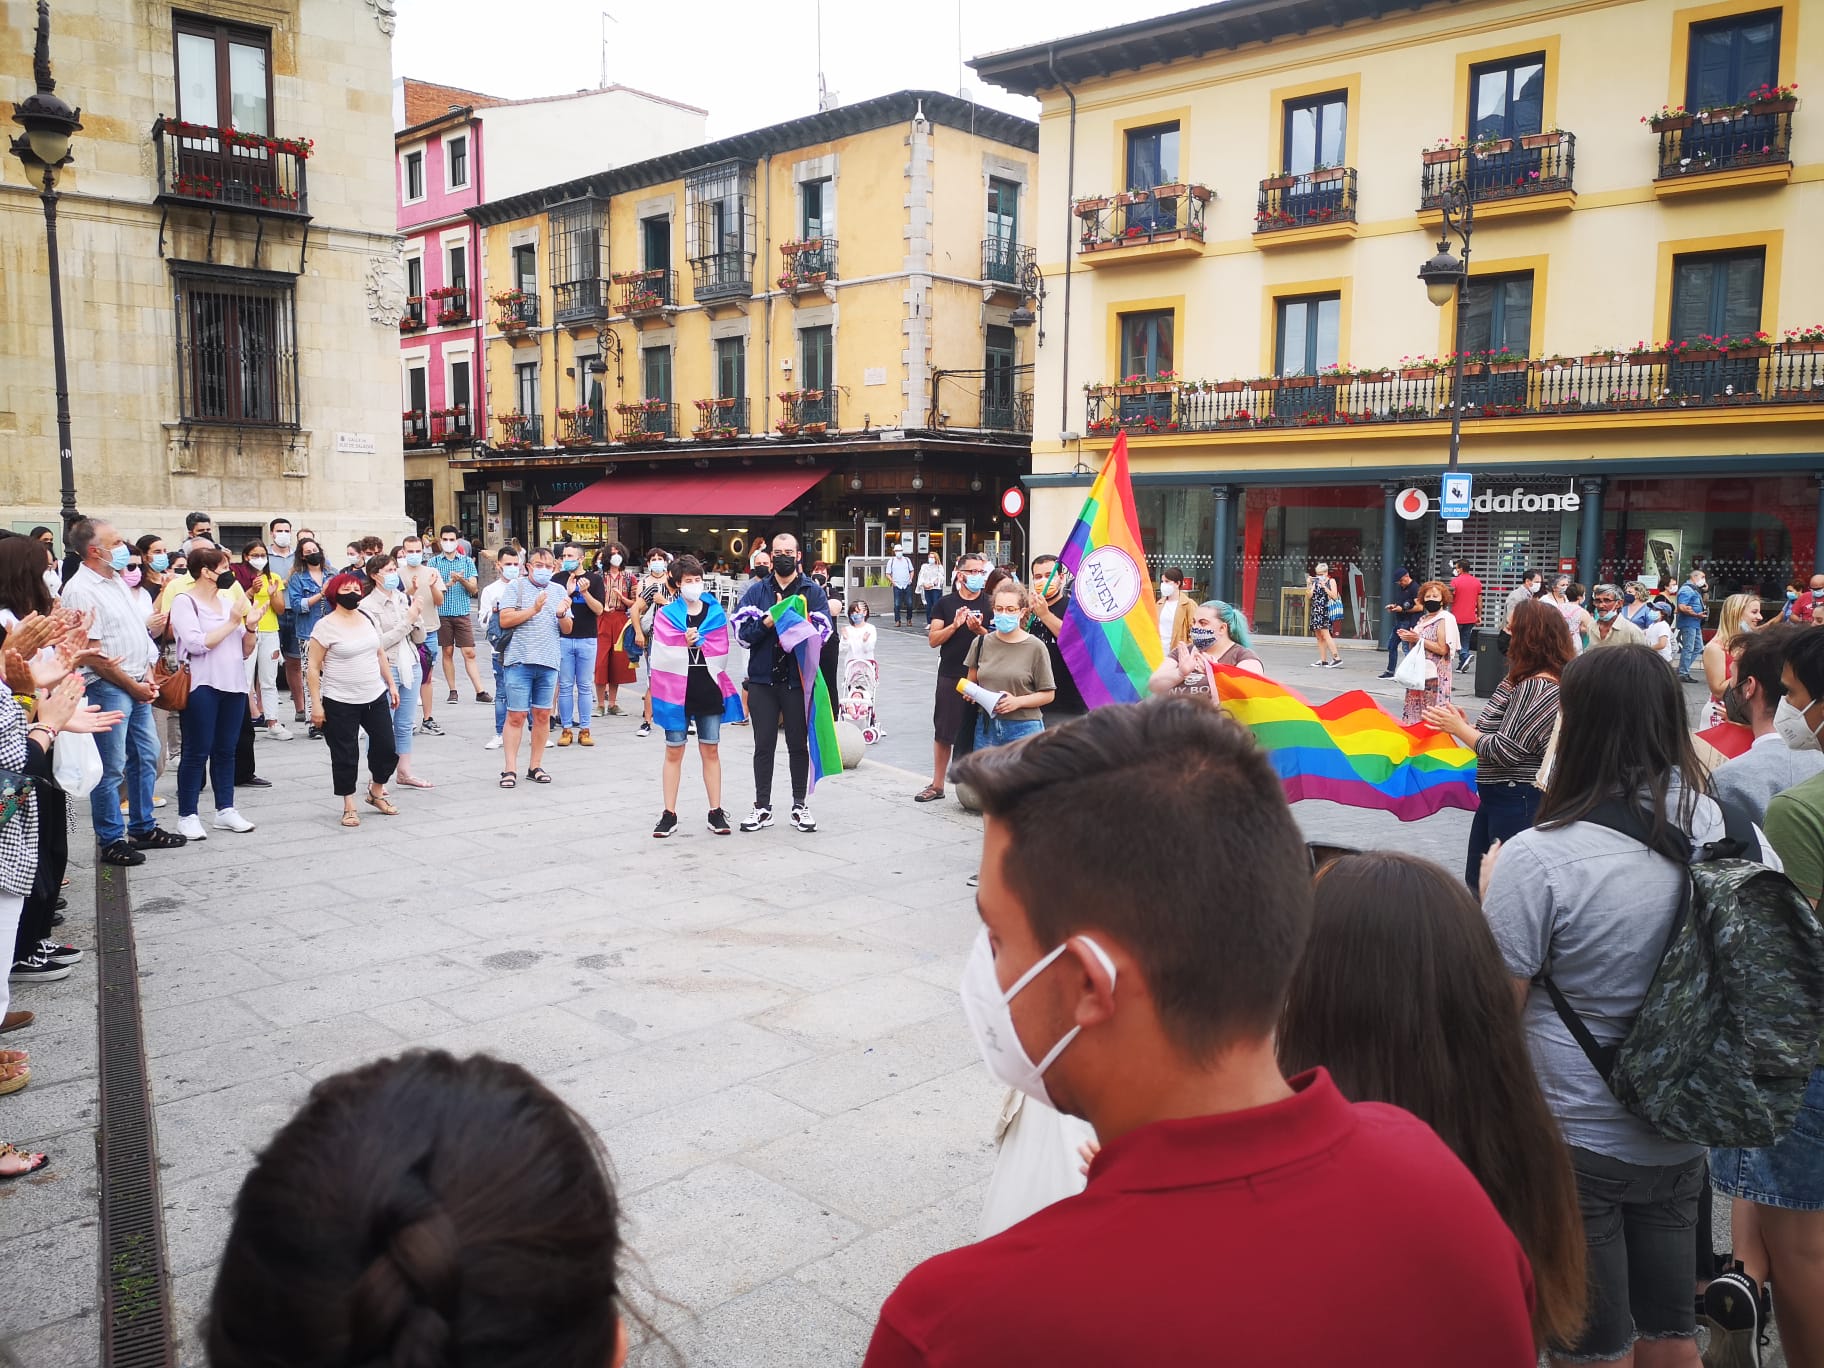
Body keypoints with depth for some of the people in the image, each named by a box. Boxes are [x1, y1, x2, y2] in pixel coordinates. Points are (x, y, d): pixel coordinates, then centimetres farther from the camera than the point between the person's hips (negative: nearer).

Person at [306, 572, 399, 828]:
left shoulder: (367, 619, 7)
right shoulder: (326, 625, -10)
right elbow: (313, 667, -10)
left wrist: (391, 684, 15)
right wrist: (316, 703, -13)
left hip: (375, 698, 5)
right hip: (340, 703, -5)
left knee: (386, 747, 7)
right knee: (345, 756, 3)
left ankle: (376, 792, 29)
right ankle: (349, 807, 15)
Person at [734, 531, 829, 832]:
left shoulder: (813, 592, 3)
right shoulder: (756, 591, 6)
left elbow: (821, 631, -9)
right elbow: (743, 632, -4)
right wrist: (769, 621, -19)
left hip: (797, 680, -1)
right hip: (762, 680, 1)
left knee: (799, 744, 8)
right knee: (764, 746, 8)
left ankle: (800, 806, 19)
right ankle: (762, 807, 17)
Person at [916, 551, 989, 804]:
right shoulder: (946, 603, 5)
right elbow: (933, 640, 0)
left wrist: (980, 630, -18)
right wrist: (955, 625, -15)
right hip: (950, 676, 1)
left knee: (979, 733, 4)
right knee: (943, 732, 5)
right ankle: (937, 785, 17)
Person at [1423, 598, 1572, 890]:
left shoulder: (1537, 688, -20)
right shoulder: (1519, 682, 10)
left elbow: (1504, 751, -22)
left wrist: (1459, 728, -10)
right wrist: (1467, 725, 0)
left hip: (1518, 803, -10)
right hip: (1496, 798, 10)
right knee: (1477, 881, 18)